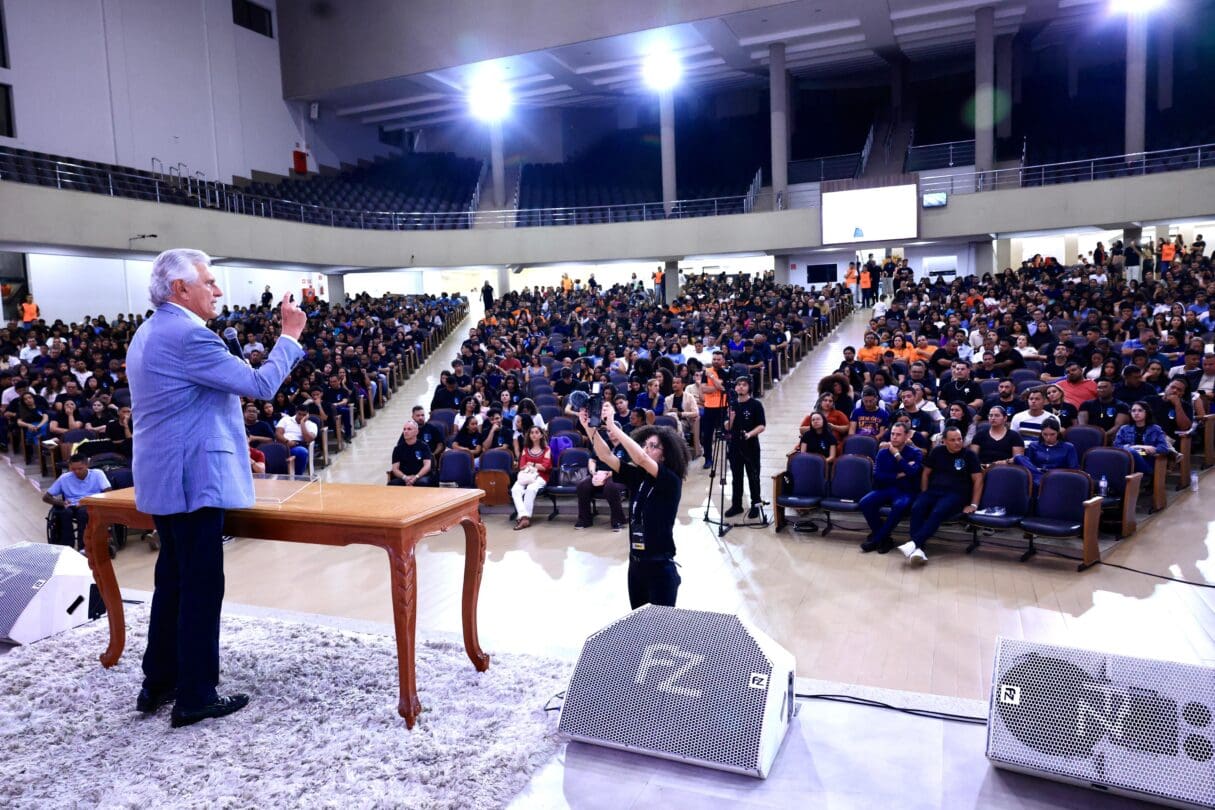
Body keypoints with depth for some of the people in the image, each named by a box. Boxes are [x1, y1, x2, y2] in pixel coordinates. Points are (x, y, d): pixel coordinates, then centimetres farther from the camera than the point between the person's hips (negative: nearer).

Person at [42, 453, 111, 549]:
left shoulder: (97, 474, 2)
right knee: (66, 512, -33)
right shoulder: (64, 478, 9)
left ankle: (82, 547, -32)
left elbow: (108, 493, -10)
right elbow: (46, 497, 10)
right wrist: (61, 503, -11)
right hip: (72, 507, 2)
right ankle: (67, 547, -27)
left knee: (82, 511, -36)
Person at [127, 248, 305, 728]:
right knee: (202, 587, -2)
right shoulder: (187, 335, -19)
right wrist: (290, 335, -8)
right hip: (192, 481, -10)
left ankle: (158, 683, 27)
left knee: (172, 581, 18)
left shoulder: (148, 333, 14)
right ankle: (196, 697, 8)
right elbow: (260, 385, -19)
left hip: (164, 479, 10)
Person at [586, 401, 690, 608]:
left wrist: (613, 426, -28)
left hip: (661, 568, -6)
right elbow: (606, 456, -3)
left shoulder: (671, 482, -12)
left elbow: (640, 459, -28)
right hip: (636, 564, 6)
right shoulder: (638, 477, 4)